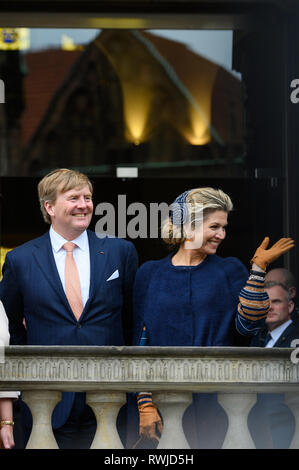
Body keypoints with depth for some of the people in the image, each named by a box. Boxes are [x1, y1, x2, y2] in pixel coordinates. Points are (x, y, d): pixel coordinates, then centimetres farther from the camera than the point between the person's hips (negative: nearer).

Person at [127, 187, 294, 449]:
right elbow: (139, 341, 3)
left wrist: (258, 269, -13)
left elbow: (248, 325, -8)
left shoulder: (230, 270, 6)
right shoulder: (150, 273, 6)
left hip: (216, 403, 0)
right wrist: (145, 405, -4)